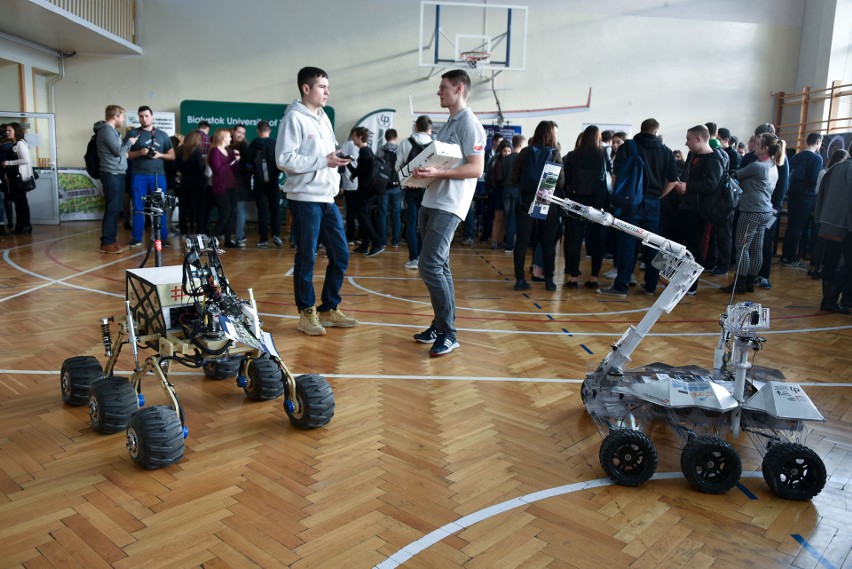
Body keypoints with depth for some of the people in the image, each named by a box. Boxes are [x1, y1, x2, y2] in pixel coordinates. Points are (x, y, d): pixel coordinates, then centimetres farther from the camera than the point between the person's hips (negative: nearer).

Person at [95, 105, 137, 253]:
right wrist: (129, 142, -2)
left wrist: (127, 146, 8)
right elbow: (118, 151, -16)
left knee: (115, 209, 11)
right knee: (111, 209, -10)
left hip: (117, 174, 10)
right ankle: (106, 243, -8)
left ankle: (111, 240, 16)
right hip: (112, 175, -10)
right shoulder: (107, 130, -11)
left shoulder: (111, 130, 21)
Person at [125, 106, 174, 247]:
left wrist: (160, 155, -6)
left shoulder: (162, 135, 11)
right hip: (138, 175, -1)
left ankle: (163, 238, 5)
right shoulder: (132, 133, 7)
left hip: (158, 174, 1)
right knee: (138, 208, 2)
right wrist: (139, 153, -12)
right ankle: (137, 238, 8)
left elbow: (172, 155, 12)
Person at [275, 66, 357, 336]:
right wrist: (323, 161, -18)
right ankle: (307, 312, 13)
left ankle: (329, 309, 21)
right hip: (305, 199, -8)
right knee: (306, 258, 0)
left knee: (340, 255, 9)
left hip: (328, 198, 8)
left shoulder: (323, 117, 16)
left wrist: (338, 158, 3)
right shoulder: (294, 118, -9)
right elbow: (284, 159, -18)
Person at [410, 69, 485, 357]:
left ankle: (448, 334, -7)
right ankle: (440, 325, 19)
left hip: (448, 207, -9)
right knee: (439, 267, 11)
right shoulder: (448, 124, 19)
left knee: (430, 267, -15)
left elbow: (476, 169, -17)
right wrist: (424, 172, 6)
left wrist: (438, 173, -25)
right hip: (430, 203, 9)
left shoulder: (469, 124, -9)